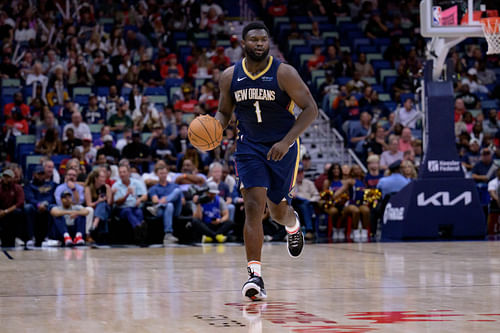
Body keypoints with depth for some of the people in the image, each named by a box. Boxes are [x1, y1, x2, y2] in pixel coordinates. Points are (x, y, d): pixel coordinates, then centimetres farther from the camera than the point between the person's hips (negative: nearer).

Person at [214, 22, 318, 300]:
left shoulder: (284, 73, -12)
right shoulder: (230, 77, -1)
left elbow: (311, 109, -12)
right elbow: (224, 112, 13)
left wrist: (286, 141, -21)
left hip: (282, 147, -1)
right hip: (249, 147, 2)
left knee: (279, 211, 9)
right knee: (253, 206, -15)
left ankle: (294, 225, 50)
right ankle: (255, 276, -20)